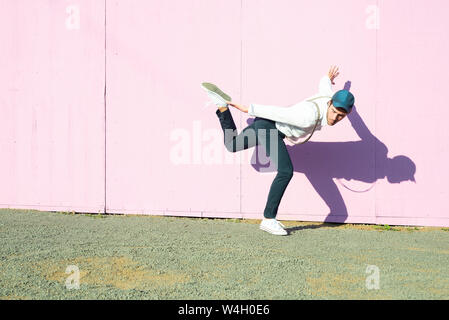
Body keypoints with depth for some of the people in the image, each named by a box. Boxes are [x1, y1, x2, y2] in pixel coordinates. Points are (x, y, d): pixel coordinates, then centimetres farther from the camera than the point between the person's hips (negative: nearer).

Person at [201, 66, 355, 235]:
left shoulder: (330, 96, -8)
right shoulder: (310, 117, -34)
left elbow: (322, 85, 15)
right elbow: (277, 111, -28)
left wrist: (328, 79, 40)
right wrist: (249, 109, -17)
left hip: (267, 124, 9)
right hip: (266, 125, -9)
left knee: (232, 145, 27)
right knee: (286, 171, -22)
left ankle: (222, 104, 23)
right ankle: (268, 219, -15)